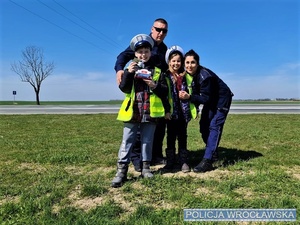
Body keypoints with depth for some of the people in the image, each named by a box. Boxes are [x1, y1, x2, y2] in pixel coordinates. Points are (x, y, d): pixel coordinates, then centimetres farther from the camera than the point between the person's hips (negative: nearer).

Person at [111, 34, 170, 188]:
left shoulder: (157, 71, 8)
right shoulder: (130, 68, 6)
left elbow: (165, 91, 4)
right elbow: (123, 88, -6)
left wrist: (155, 86, -15)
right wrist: (128, 73, -20)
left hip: (150, 112, 1)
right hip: (132, 111, -1)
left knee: (147, 141, 11)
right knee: (127, 141, 1)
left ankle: (146, 167, 24)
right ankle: (121, 170, 5)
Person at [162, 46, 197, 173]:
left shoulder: (186, 76, 9)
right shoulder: (165, 76, -2)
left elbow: (191, 93, 14)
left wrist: (194, 109, 11)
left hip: (183, 111, 3)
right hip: (171, 111, -2)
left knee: (182, 137, 10)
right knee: (171, 137, 7)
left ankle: (183, 162, 19)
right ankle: (170, 162, 16)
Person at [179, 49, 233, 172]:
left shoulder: (204, 75, -31)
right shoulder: (189, 74, -7)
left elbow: (205, 98, -32)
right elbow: (196, 94, -3)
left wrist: (189, 97, -42)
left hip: (222, 99, -8)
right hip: (210, 100, 8)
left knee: (214, 126, -17)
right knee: (204, 126, 8)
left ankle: (207, 161, -19)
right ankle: (212, 152, 27)